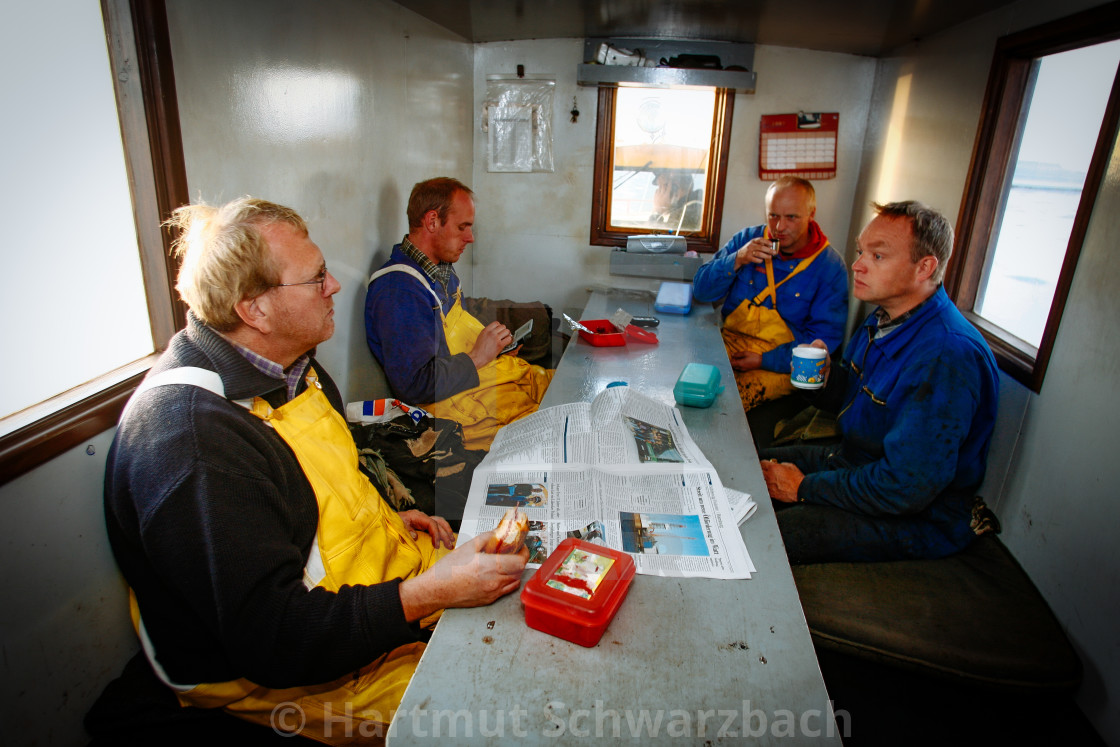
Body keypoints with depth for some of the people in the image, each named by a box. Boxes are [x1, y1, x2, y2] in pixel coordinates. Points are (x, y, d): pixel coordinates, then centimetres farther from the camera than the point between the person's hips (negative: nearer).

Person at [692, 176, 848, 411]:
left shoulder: (830, 267, -3)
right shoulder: (747, 239, 6)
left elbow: (824, 339, -5)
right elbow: (701, 291, 4)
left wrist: (765, 360, -15)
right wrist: (736, 260, -14)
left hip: (781, 364, -3)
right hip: (730, 341, 3)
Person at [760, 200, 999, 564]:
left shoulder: (948, 356, -29)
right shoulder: (885, 318, 2)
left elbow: (907, 487, -30)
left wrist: (805, 487, -20)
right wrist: (827, 376, -7)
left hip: (916, 517, -9)